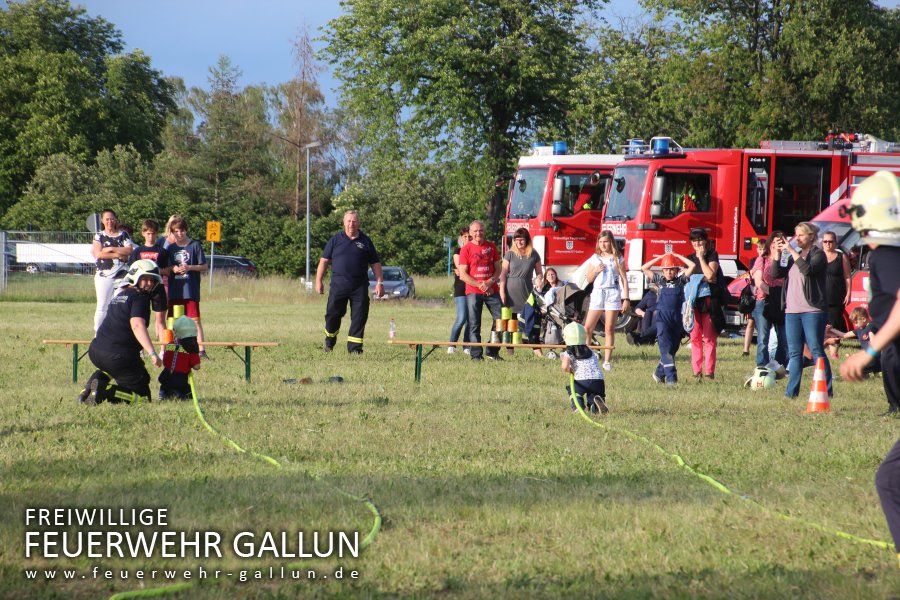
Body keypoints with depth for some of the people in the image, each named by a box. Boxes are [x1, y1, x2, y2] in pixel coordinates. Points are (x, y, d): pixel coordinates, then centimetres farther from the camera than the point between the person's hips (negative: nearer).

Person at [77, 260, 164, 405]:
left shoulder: (120, 294, 20)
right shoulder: (139, 297, -6)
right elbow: (137, 325, -22)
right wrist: (152, 353, -31)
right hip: (120, 355, -8)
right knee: (142, 396, 2)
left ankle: (99, 378, 9)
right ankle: (105, 392, -21)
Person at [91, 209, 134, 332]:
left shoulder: (123, 234, 9)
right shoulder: (99, 236, 7)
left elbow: (129, 250, -5)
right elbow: (97, 253, -8)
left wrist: (111, 249, -10)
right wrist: (118, 255, -11)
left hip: (122, 275, 1)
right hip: (104, 275, -1)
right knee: (102, 307, 0)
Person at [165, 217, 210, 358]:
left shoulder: (195, 245, 1)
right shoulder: (170, 248, 11)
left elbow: (204, 267, 1)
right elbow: (165, 270, 16)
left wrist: (190, 267, -15)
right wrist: (173, 269, -6)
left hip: (191, 290, -4)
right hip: (174, 291, 4)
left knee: (195, 320, -7)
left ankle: (201, 349, -9)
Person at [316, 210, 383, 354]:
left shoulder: (365, 241, 11)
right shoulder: (336, 240, 8)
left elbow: (375, 263, 13)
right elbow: (324, 260, 8)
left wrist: (379, 282, 5)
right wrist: (319, 281, 1)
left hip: (360, 287, 1)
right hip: (338, 285, -1)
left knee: (359, 318, -3)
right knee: (333, 315, 0)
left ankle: (354, 347, 3)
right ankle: (329, 343, 22)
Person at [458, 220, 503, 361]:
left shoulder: (491, 247, 11)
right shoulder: (466, 249, 0)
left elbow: (498, 269, 12)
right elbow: (463, 274, -4)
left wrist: (490, 282, -7)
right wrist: (479, 285, -14)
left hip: (492, 290, 3)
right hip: (473, 291, -3)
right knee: (474, 325, -4)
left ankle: (492, 352, 9)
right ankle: (476, 355, -2)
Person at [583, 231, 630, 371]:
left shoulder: (617, 259, 4)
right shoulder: (595, 258, 12)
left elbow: (624, 279, 3)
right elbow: (589, 279, 16)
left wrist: (626, 299, -4)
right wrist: (596, 271, -5)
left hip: (613, 294, -3)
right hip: (597, 293, 3)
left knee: (609, 329, -1)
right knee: (588, 327, -5)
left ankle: (607, 361, 2)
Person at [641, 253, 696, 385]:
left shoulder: (680, 281, 8)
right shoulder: (659, 280, 8)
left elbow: (692, 266, 5)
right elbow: (644, 268, 8)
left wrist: (678, 256, 9)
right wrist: (659, 258, 8)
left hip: (677, 319, 2)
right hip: (662, 318, -2)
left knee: (673, 348, 9)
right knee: (666, 347, -12)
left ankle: (659, 373, 25)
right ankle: (671, 377, -18)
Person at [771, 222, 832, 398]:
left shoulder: (818, 254, -2)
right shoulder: (794, 256, 18)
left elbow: (808, 270, -21)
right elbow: (776, 274, 13)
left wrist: (791, 251, -17)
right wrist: (777, 254, 0)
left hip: (812, 310, -7)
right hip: (792, 311, 7)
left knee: (816, 351, -8)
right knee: (794, 352, 6)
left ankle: (826, 390, -7)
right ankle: (791, 391, 7)